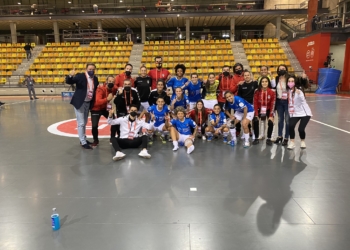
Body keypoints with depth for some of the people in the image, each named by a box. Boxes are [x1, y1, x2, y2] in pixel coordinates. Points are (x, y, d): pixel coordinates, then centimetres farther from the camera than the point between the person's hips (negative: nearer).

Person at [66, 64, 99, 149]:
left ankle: (83, 139, 31)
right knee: (81, 123, -4)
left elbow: (95, 90, 15)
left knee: (84, 123, 18)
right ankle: (83, 142, 3)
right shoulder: (80, 76, -12)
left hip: (88, 103, 6)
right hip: (79, 102, -6)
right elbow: (68, 82, -20)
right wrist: (70, 75, -40)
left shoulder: (95, 79, 4)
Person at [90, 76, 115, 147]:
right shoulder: (100, 89, -27)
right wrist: (107, 99, -49)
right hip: (96, 109, -6)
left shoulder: (112, 89, -6)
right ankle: (96, 140, 10)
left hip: (105, 108, 6)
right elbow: (97, 102, -39)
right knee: (94, 126, -18)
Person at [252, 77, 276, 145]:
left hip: (268, 110, -1)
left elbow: (272, 104, -12)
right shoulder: (257, 92, -11)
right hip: (259, 109, 1)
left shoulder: (272, 92, -14)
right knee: (255, 121, -17)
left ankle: (269, 139, 2)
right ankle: (256, 138, -1)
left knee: (270, 123, -18)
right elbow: (255, 103, -10)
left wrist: (271, 115, -16)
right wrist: (256, 114, -14)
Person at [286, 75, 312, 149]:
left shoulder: (298, 90, -15)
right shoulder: (288, 91, -2)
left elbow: (302, 99, -34)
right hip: (294, 113, 4)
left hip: (304, 113, -3)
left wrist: (299, 94, -52)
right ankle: (292, 142, 2)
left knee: (301, 129, -16)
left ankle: (303, 141, 16)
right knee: (290, 126, -20)